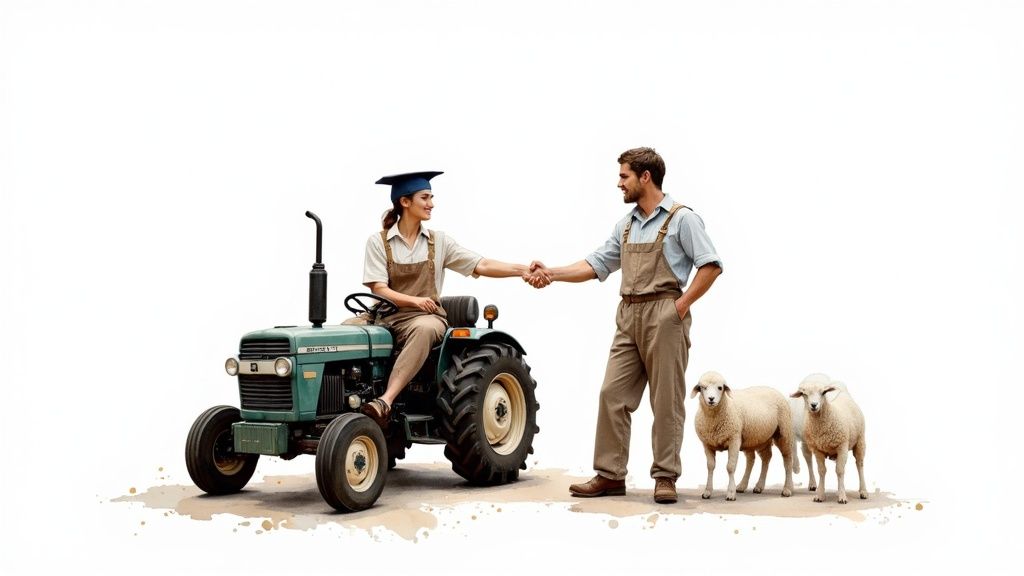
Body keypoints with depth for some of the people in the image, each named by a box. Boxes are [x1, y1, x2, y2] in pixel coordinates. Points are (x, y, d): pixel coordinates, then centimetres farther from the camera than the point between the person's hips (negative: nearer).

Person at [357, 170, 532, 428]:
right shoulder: (378, 242, 4)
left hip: (425, 317, 0)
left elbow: (481, 266, 4)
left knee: (424, 329, -39)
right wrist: (414, 300, -22)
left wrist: (523, 269, -10)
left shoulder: (438, 241, 10)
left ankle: (386, 401, -50)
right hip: (388, 316, 0)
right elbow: (379, 289, -5)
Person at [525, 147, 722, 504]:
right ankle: (610, 475, 9)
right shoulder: (626, 225, 18)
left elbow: (710, 266, -8)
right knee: (613, 395, 3)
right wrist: (552, 274, 8)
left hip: (664, 316, -7)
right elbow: (598, 264, 17)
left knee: (666, 400, -1)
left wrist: (681, 305, -12)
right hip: (628, 316, 7)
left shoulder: (681, 219, -4)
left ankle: (665, 477, 6)